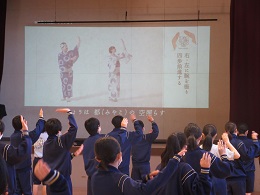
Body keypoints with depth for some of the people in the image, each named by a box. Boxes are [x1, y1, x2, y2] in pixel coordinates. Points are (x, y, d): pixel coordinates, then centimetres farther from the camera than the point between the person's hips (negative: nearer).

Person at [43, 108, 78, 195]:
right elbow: (74, 127, -18)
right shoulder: (62, 141, -13)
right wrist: (69, 112, -12)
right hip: (63, 178, -6)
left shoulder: (46, 144, 5)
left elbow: (45, 161, 13)